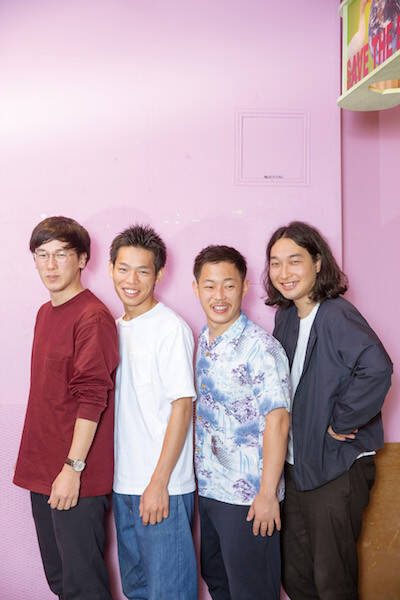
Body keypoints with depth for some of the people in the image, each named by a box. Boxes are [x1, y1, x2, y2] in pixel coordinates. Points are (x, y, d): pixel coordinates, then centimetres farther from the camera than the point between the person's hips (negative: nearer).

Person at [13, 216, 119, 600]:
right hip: (42, 469, 8)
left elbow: (92, 397, -18)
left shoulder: (93, 317, -14)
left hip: (76, 477, -8)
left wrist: (73, 467, -20)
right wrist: (37, 464, 15)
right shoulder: (45, 313, 13)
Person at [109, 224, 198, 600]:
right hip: (123, 484, 7)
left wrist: (158, 483, -17)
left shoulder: (171, 329, -12)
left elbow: (181, 407, -15)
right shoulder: (116, 328, 10)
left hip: (163, 487, -7)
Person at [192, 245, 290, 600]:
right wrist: (199, 479, 12)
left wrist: (267, 494, -19)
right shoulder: (201, 343, 6)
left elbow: (277, 421, -18)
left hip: (248, 496, -7)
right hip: (207, 490, 7)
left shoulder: (260, 347, -17)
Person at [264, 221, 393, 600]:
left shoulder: (336, 315, -19)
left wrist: (340, 422, -23)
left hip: (338, 466, -8)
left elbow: (376, 368, -34)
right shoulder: (285, 316, 6)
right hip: (295, 464, 8)